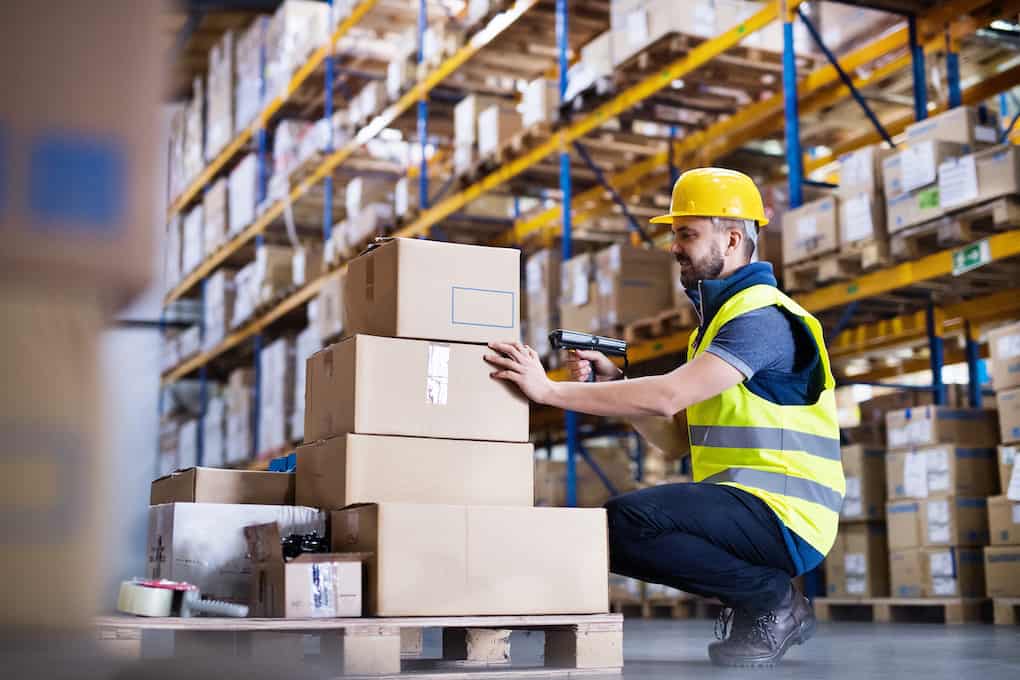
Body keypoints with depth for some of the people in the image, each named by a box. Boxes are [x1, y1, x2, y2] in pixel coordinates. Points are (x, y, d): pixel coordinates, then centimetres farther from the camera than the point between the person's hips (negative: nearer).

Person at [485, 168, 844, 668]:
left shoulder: (763, 316, -13)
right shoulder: (718, 317, 19)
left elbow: (667, 397, -26)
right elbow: (676, 437, 14)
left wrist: (550, 390, -24)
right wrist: (612, 383, 1)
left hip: (782, 515, -10)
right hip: (741, 508, 10)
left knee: (627, 519, -27)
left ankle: (773, 599, -7)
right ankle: (754, 597, 8)